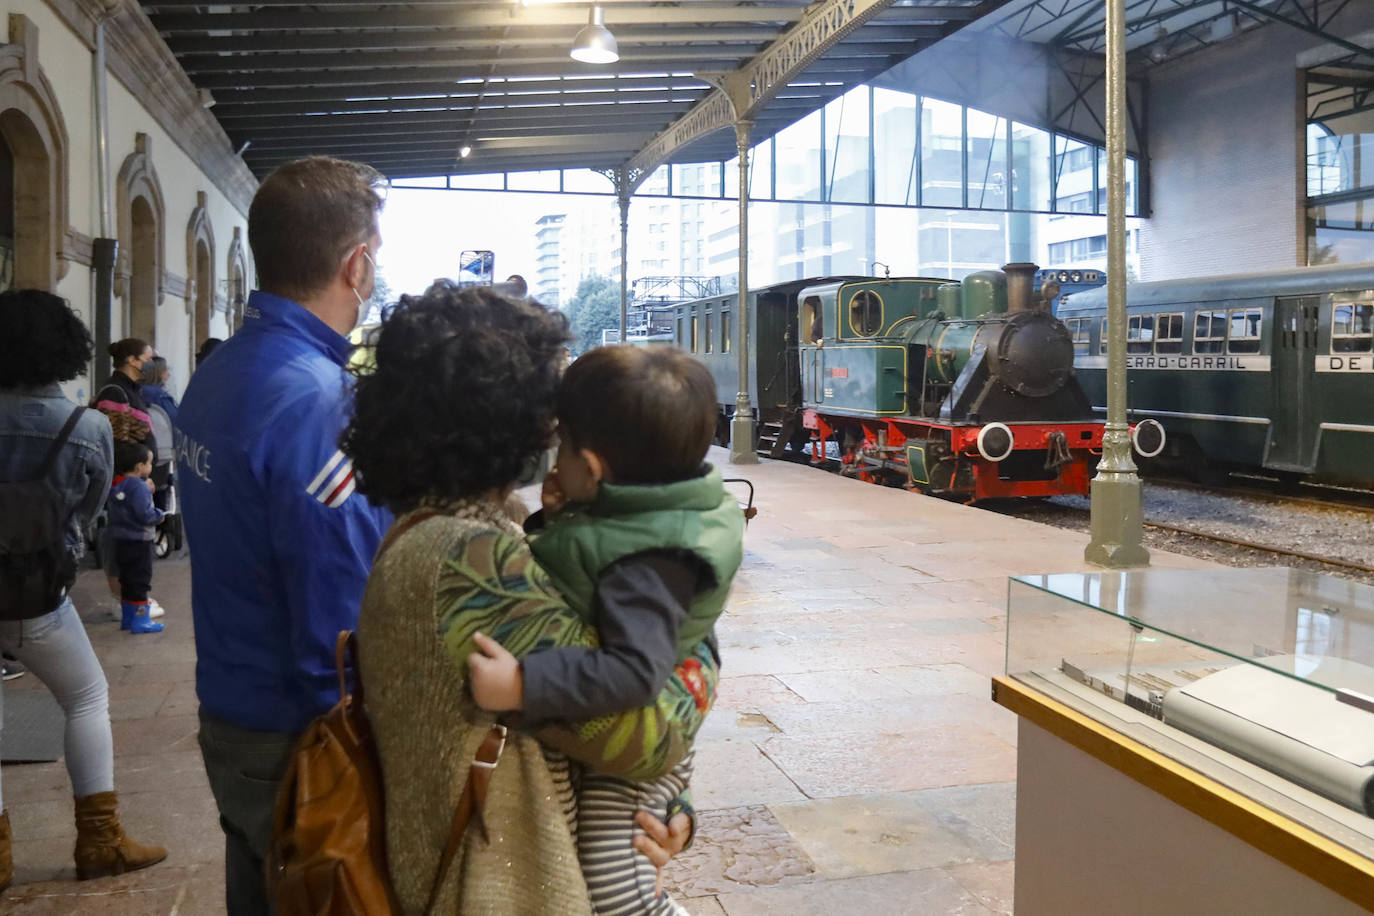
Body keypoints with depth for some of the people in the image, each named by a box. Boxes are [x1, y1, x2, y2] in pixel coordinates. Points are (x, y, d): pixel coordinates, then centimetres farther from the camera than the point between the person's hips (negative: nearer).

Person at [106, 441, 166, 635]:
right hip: (138, 540, -8)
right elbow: (144, 514, -25)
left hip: (121, 541, 9)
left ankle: (128, 617, 25)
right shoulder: (138, 487, -20)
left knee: (126, 579, 17)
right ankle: (140, 619, 0)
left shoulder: (116, 485, 8)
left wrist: (147, 491, 6)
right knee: (140, 580, -2)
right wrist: (159, 514, -7)